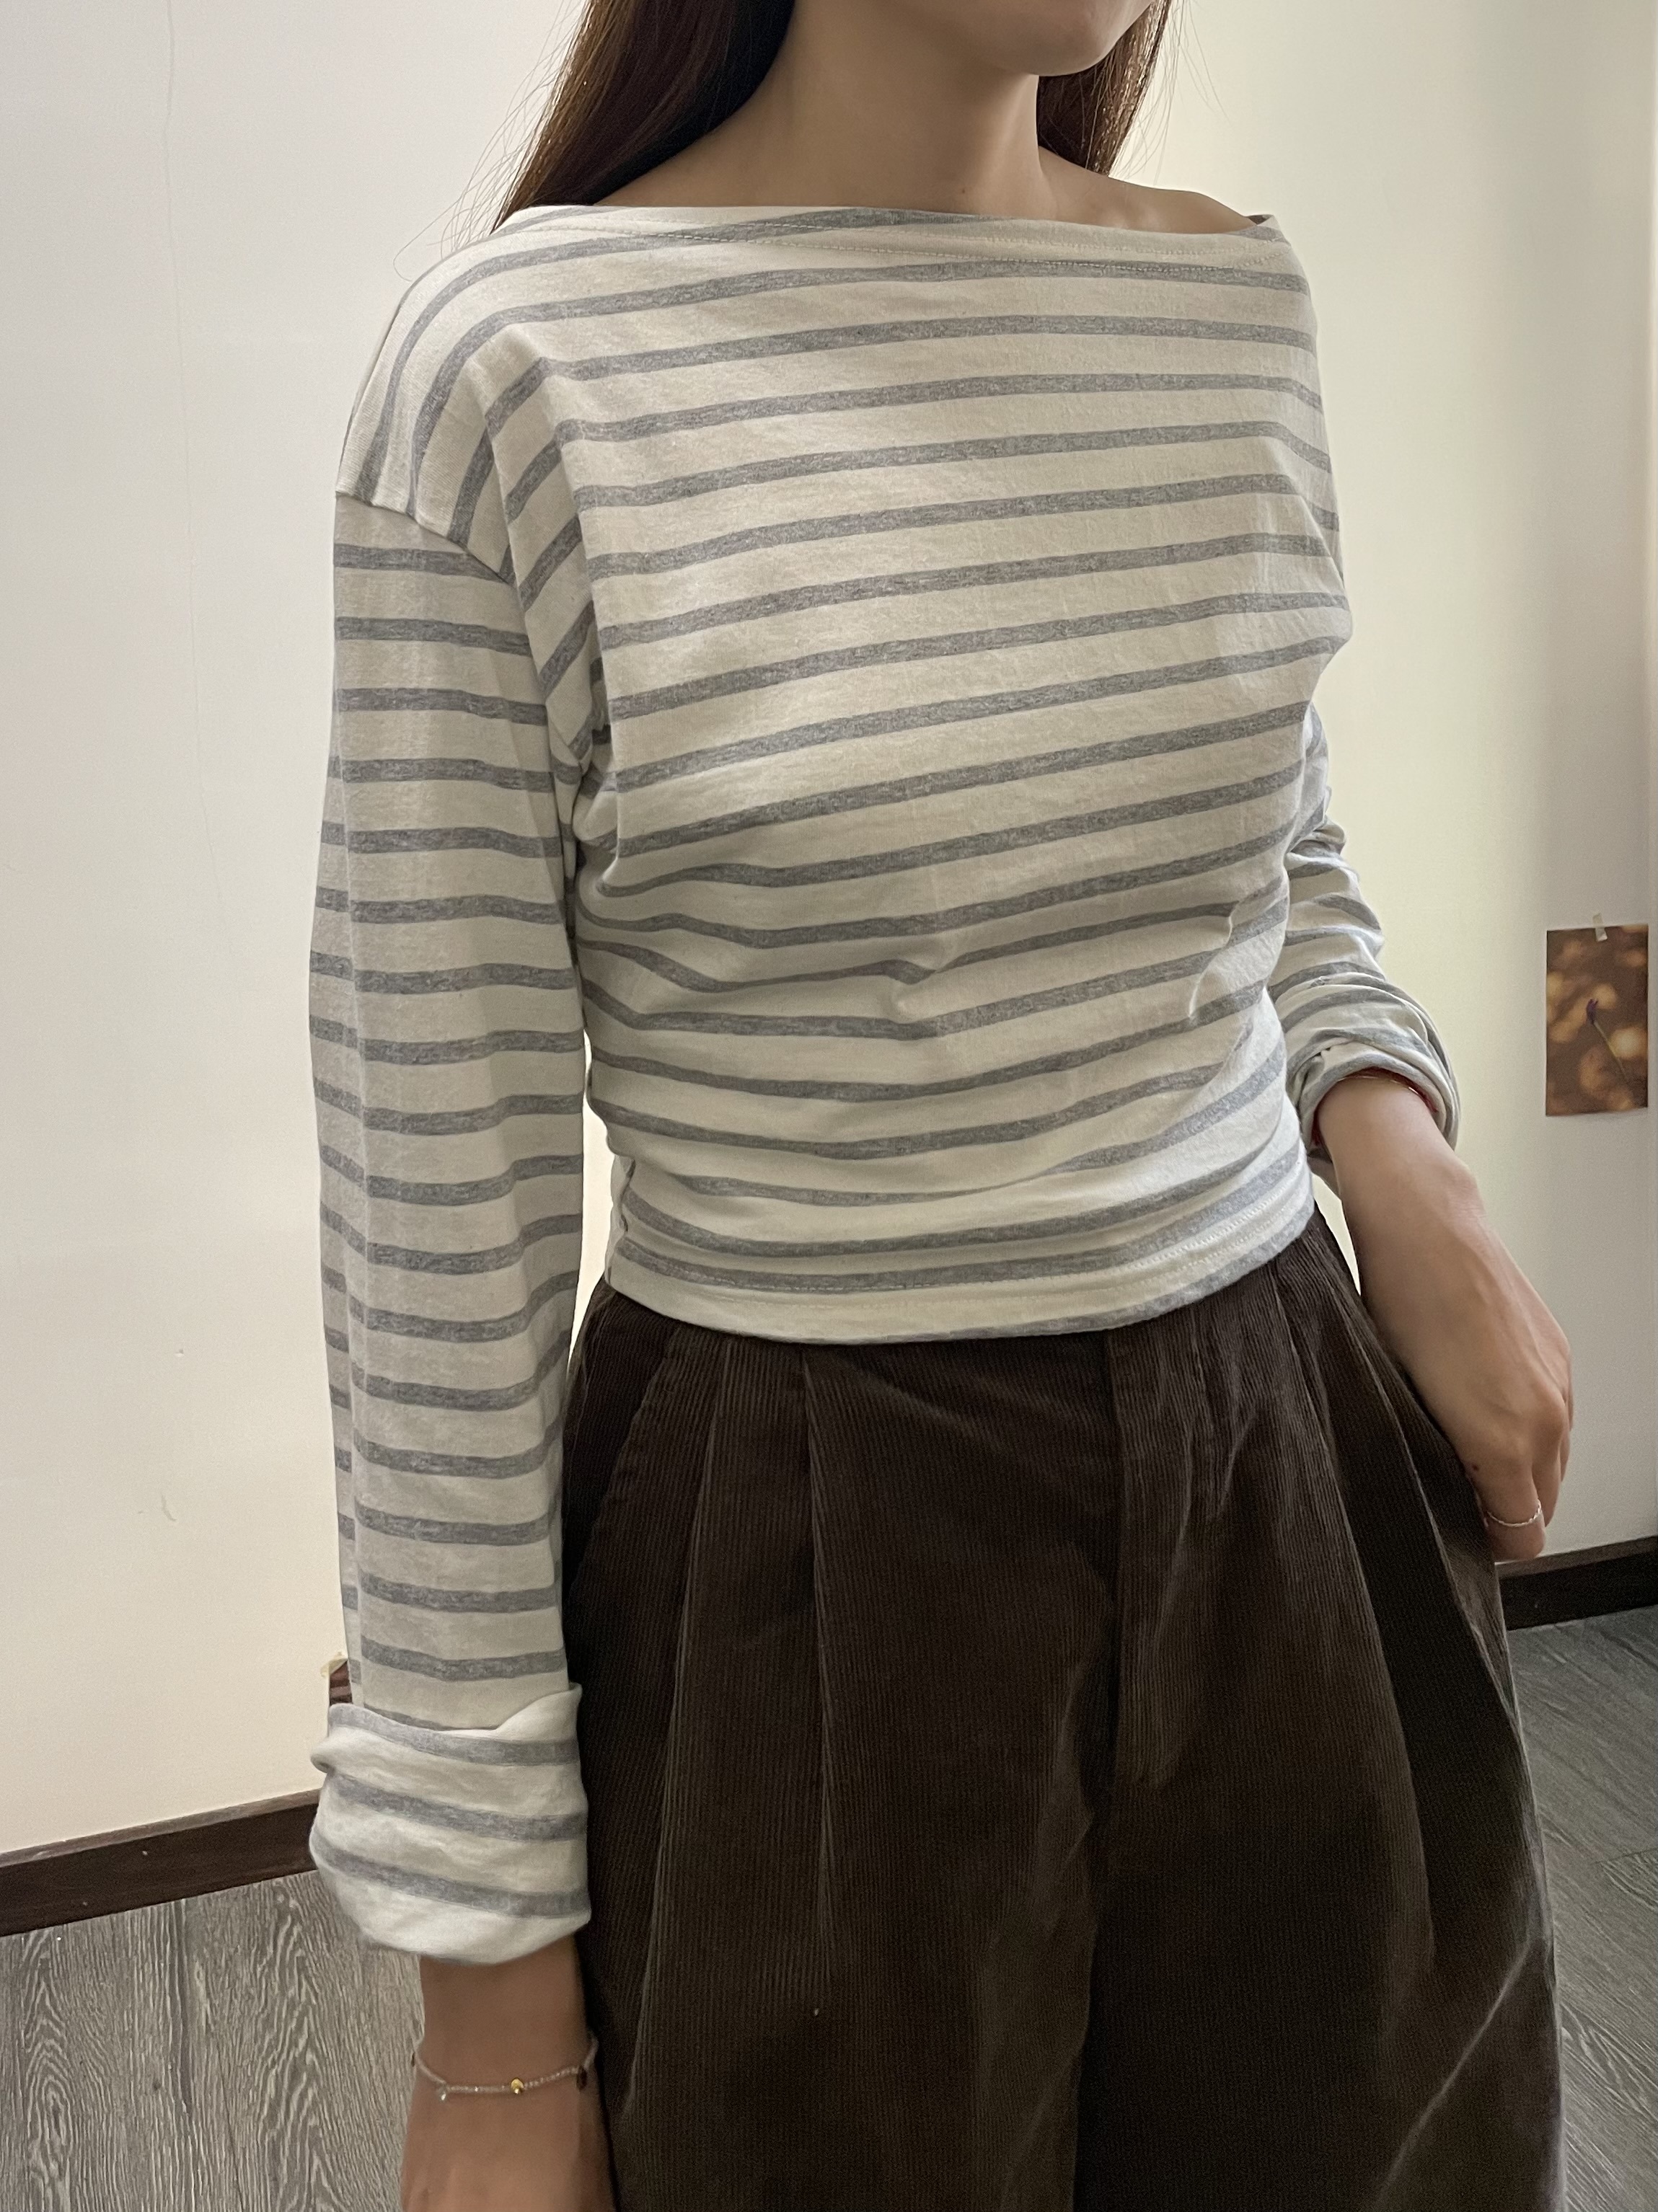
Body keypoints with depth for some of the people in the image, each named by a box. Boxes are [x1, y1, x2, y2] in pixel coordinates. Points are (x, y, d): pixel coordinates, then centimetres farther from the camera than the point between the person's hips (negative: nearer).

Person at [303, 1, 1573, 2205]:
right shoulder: (517, 358, -13)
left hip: (1278, 1487, 5)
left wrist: (1393, 1149, -5)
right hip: (807, 1566, -4)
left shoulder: (1242, 297, 2)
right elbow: (438, 1208, -12)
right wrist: (493, 1982, -7)